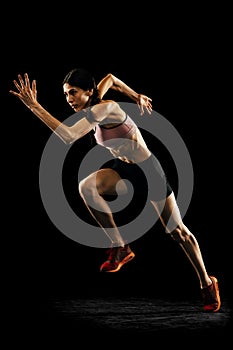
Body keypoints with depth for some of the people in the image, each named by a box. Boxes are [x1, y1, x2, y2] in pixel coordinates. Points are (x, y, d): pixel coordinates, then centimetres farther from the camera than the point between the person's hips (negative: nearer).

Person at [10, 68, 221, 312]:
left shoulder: (104, 108, -27)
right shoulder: (92, 109, -2)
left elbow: (69, 136, -39)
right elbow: (110, 78, 18)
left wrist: (35, 107, -39)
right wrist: (136, 96, 17)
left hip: (148, 169, -7)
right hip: (123, 168, 7)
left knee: (177, 231, 2)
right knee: (86, 187, -24)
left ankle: (207, 284, 21)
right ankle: (119, 247, -12)